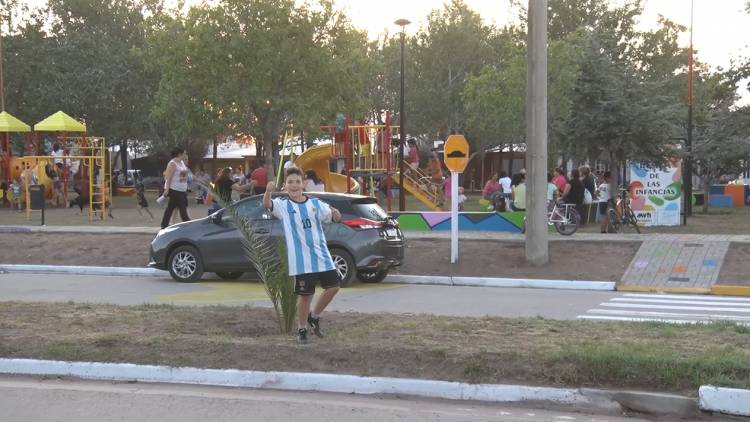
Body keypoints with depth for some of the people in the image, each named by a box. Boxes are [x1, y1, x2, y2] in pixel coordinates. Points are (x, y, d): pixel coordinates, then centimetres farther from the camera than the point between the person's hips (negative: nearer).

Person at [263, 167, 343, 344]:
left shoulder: (316, 204, 7)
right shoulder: (283, 206, -2)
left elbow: (335, 218, 8)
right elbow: (267, 204, -20)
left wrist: (336, 214, -18)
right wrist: (268, 191, -43)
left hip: (322, 256, 4)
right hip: (300, 261, -3)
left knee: (333, 286, 4)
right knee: (305, 294, 0)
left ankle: (314, 317, 26)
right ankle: (301, 330, 18)